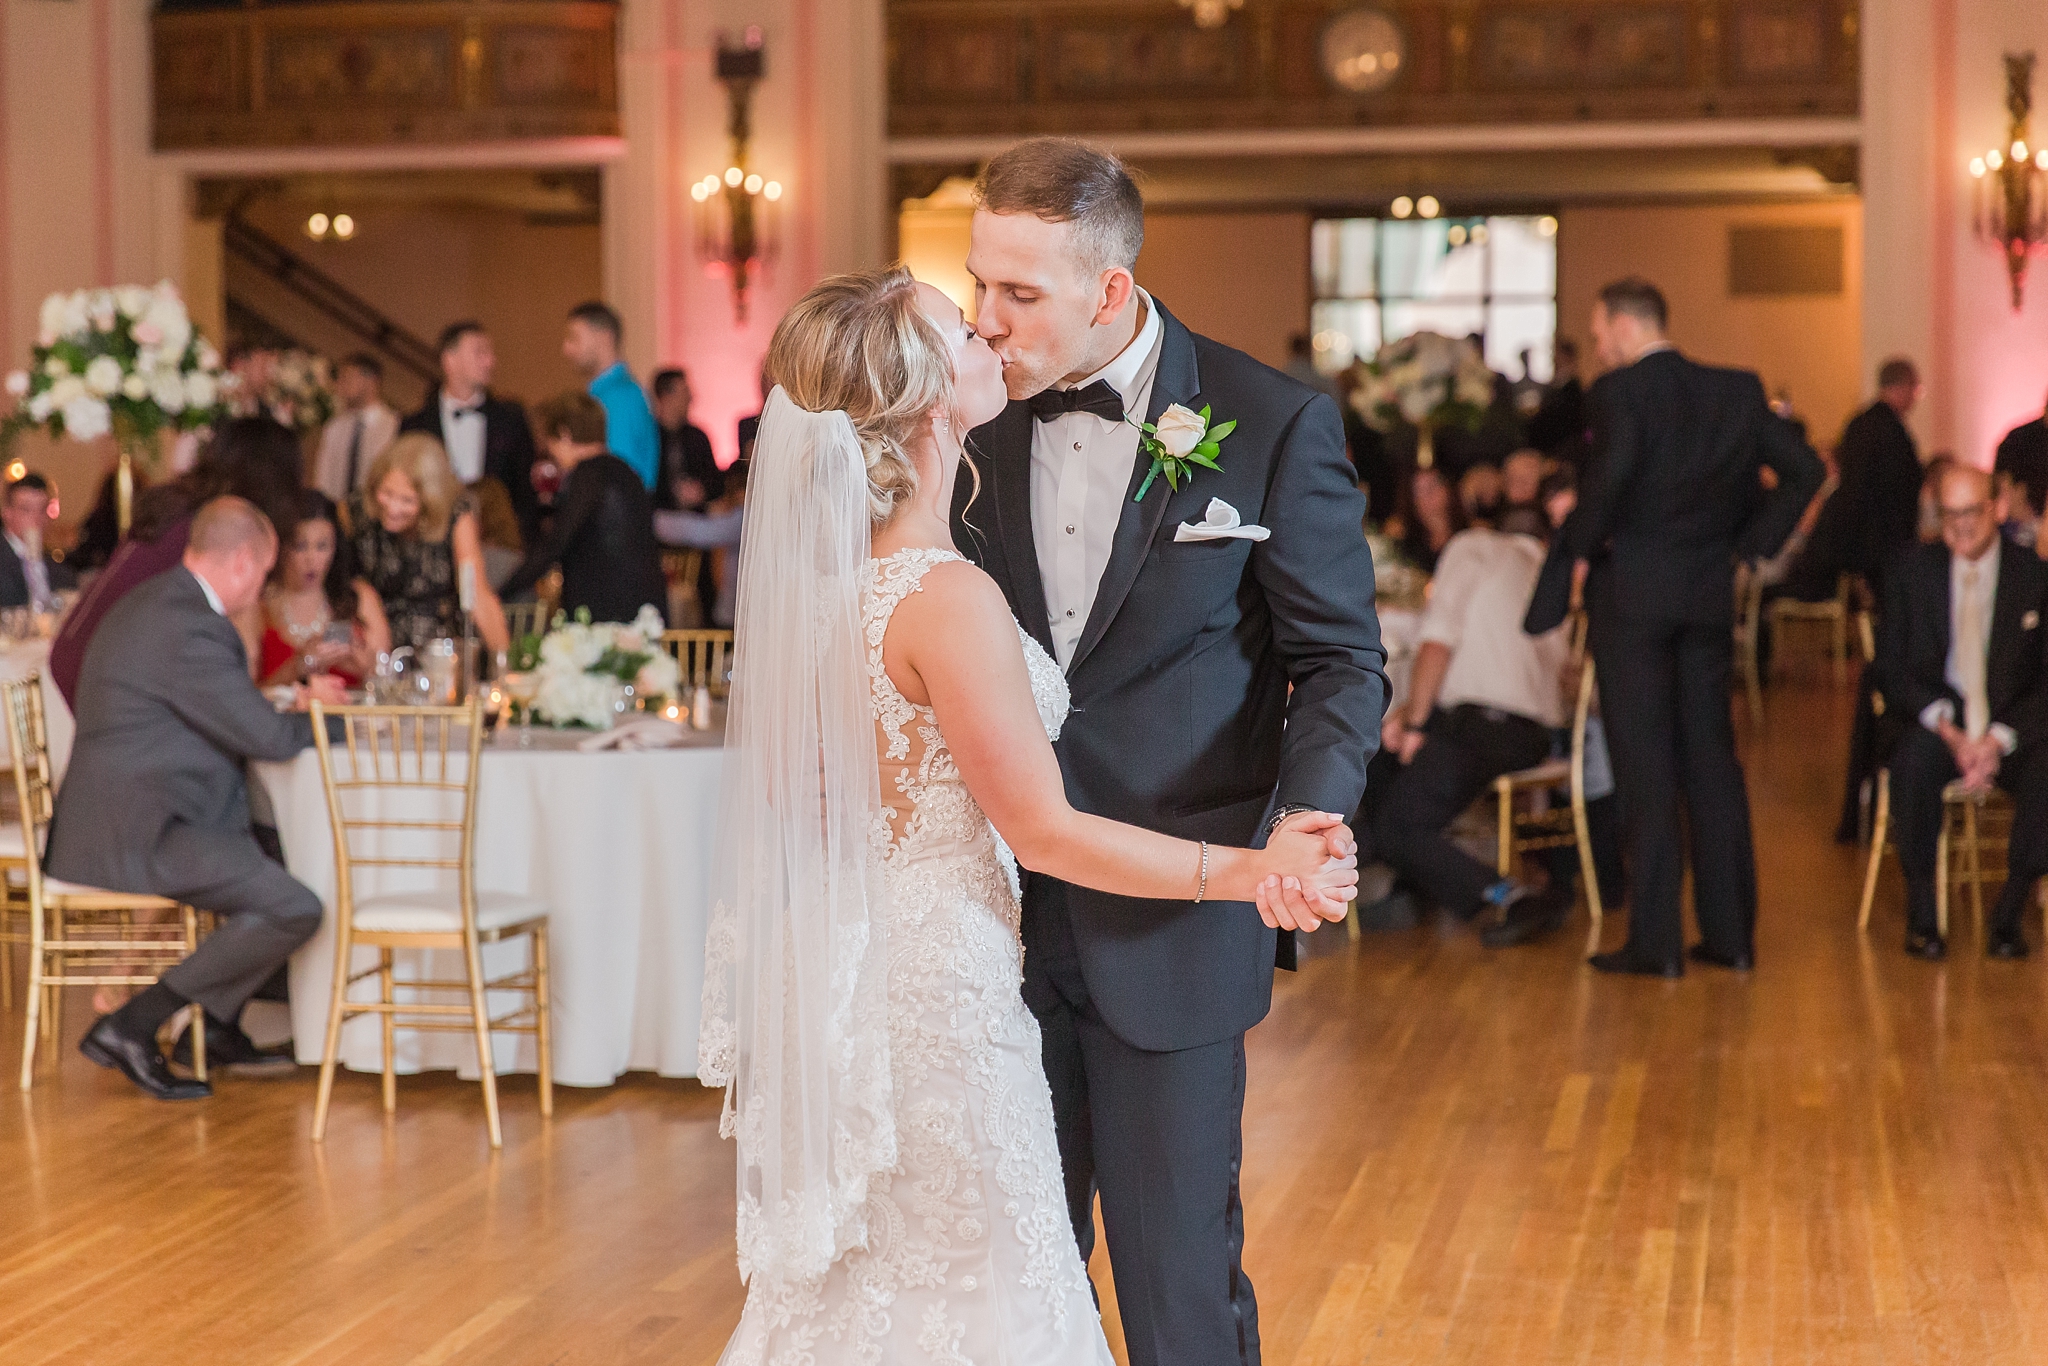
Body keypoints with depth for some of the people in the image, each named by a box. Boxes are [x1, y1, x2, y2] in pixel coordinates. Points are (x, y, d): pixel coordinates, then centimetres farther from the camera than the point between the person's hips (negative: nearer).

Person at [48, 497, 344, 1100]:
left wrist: (300, 704, 17)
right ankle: (132, 1026, -11)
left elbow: (231, 718, 25)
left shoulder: (154, 603, 15)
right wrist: (319, 712, 2)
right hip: (136, 833, -11)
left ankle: (219, 1026, 29)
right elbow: (268, 738, -18)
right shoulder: (189, 628, -20)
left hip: (125, 818, 11)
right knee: (295, 909, -19)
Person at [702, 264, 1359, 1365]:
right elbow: (1045, 831, -19)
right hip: (932, 983, -9)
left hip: (825, 971, 9)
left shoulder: (807, 568, 1)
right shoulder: (947, 599, -25)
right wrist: (1252, 871, -15)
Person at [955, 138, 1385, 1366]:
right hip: (1001, 918, 3)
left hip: (1169, 928, -3)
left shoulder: (1275, 424, -8)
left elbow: (1342, 662, -5)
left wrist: (1301, 818, -23)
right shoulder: (977, 419, 2)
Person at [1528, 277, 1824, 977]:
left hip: (1632, 589, -6)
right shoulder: (1737, 390, 8)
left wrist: (1580, 546, -13)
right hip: (1710, 591, 6)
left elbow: (1612, 472, -27)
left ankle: (1654, 940, 0)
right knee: (1712, 759, 12)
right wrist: (1751, 543, 12)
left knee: (1645, 767, -2)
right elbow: (1804, 469, 8)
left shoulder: (1618, 391, -11)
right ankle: (1730, 933, 14)